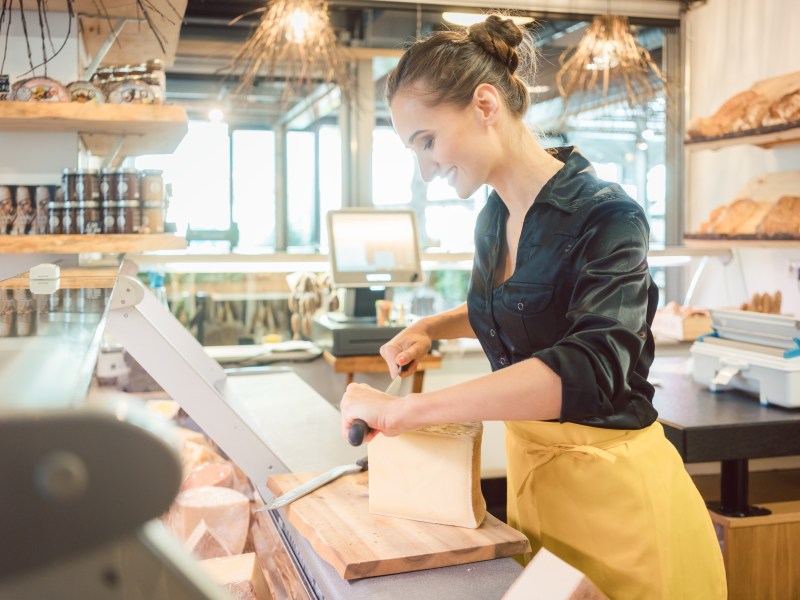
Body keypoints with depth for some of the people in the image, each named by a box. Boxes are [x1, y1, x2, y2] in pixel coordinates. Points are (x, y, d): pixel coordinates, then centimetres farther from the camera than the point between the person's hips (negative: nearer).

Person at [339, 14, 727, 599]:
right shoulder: (493, 220, 3)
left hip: (611, 487, -7)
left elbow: (591, 367, -36)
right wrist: (430, 328, 6)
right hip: (529, 468, 7)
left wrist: (404, 410, -39)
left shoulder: (606, 216, -19)